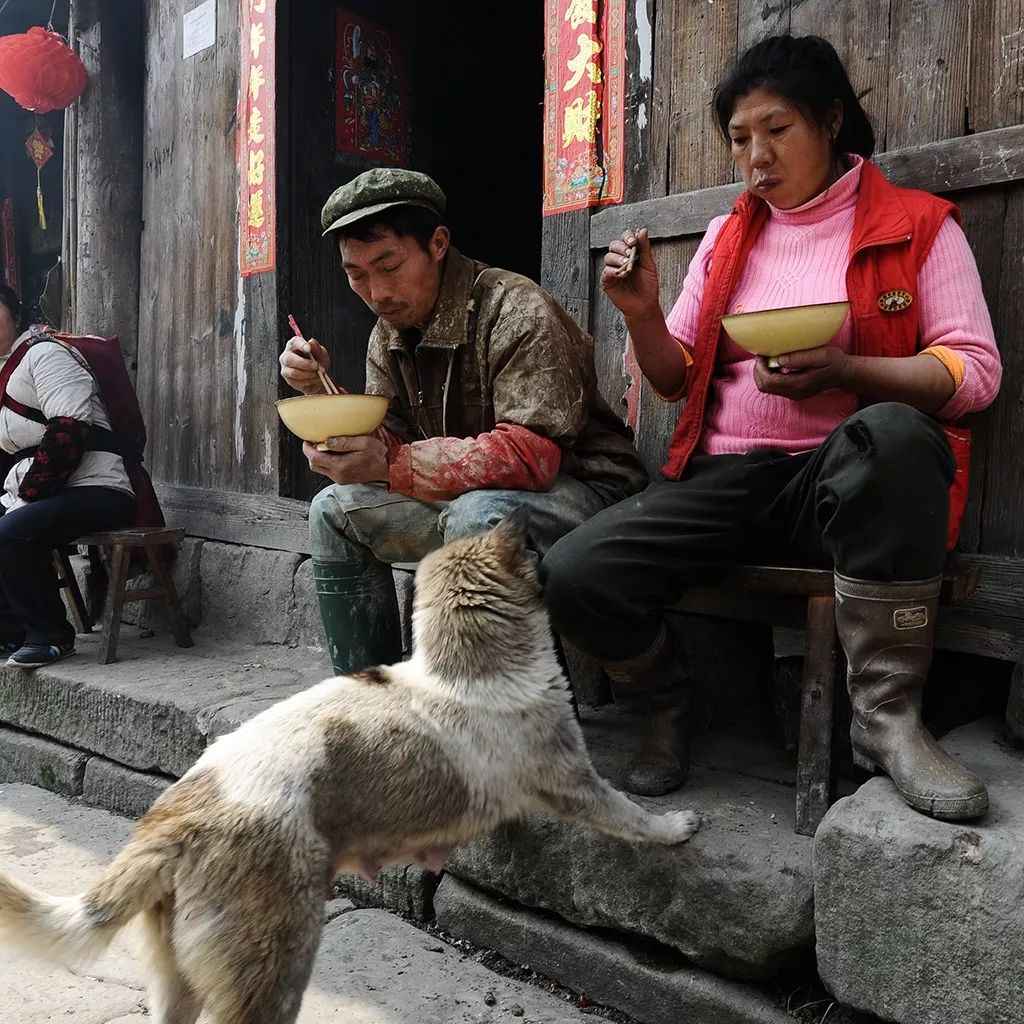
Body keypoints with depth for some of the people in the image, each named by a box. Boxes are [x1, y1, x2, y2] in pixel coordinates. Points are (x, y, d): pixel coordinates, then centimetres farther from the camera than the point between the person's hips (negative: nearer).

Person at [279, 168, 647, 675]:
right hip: (464, 497, 8)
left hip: (575, 486, -8)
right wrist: (322, 393, -13)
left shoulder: (517, 312, -20)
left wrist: (391, 464, -40)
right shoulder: (389, 336, 6)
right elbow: (385, 444, 4)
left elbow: (533, 453, -31)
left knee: (478, 516, -38)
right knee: (335, 510, 1)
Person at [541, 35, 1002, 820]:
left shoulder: (918, 224, 6)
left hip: (850, 481, -2)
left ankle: (887, 715, -23)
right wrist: (642, 314, -5)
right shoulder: (727, 237, 17)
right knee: (574, 576, -22)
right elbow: (679, 380, 16)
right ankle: (668, 705, 9)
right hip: (725, 479, 3)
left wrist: (841, 370, -19)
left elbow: (976, 372, -3)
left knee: (892, 433, -40)